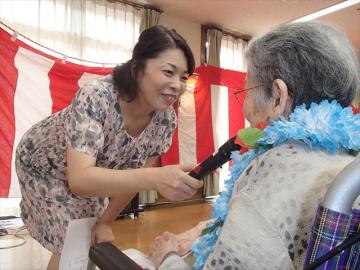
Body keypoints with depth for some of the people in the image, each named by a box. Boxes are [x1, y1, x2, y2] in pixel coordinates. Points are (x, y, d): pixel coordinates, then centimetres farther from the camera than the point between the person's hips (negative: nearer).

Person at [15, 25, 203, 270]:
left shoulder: (166, 119, -23)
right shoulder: (96, 98, -39)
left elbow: (134, 176, -12)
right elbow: (79, 178, -47)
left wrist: (105, 221, -9)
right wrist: (155, 178, -59)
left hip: (90, 176, 5)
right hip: (44, 166, -4)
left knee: (89, 244, 14)